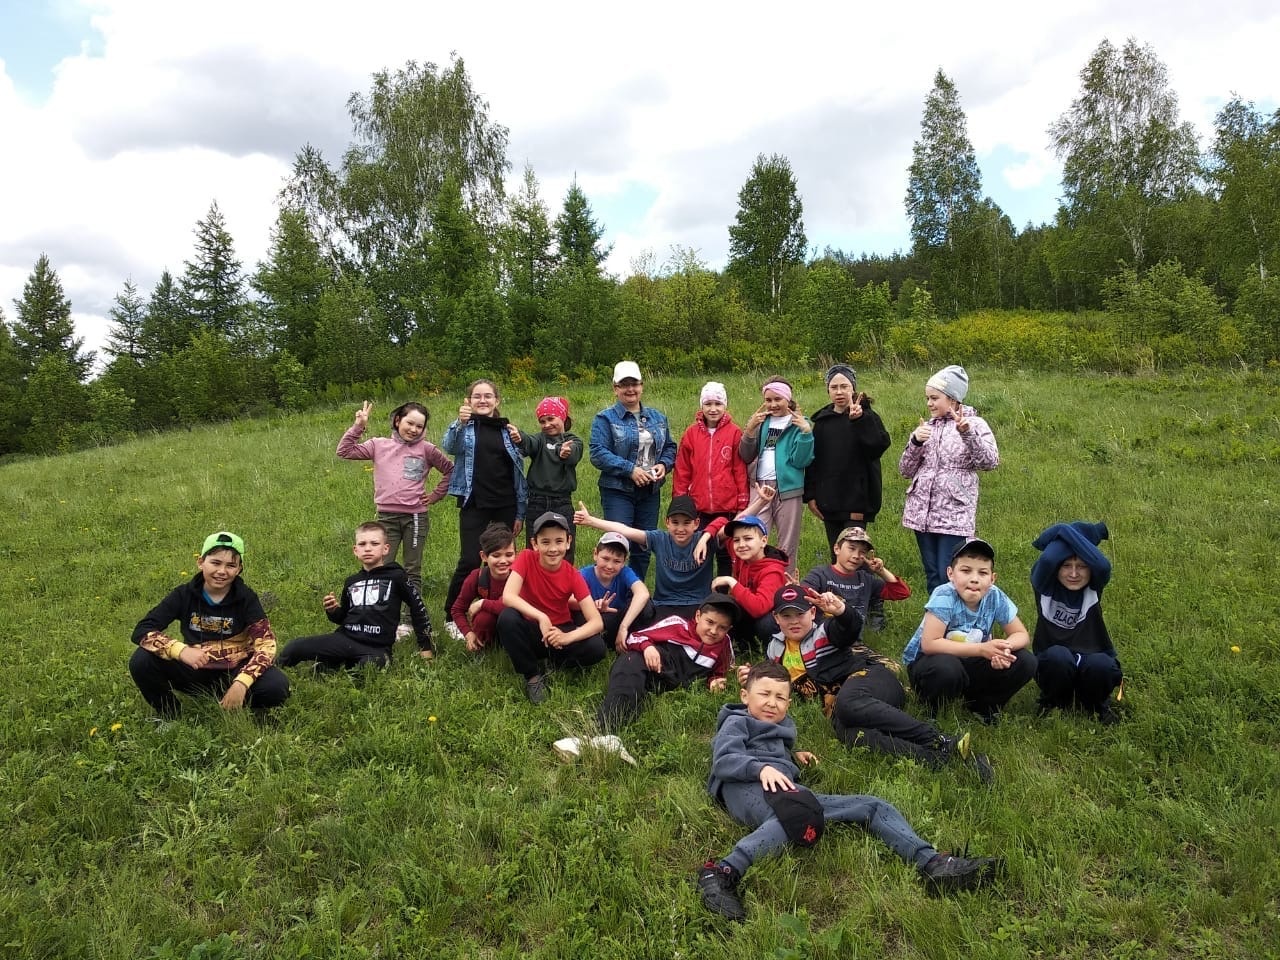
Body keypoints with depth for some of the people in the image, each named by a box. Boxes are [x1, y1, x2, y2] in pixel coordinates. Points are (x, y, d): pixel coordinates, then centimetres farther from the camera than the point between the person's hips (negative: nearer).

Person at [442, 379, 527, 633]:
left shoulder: (507, 430, 10)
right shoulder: (464, 427, 4)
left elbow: (518, 471, 11)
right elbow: (449, 447, -18)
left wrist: (520, 512, 8)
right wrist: (460, 424, -37)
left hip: (505, 505, 3)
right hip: (474, 505, -3)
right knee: (470, 560, -10)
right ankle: (452, 617, 5)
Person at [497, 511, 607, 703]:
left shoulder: (573, 576, -13)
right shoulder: (527, 558, -15)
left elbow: (597, 622, -19)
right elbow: (508, 597, -30)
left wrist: (567, 637, -36)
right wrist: (541, 617, -39)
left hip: (560, 632, 0)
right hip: (531, 631, 0)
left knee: (597, 648, -28)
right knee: (507, 617, -34)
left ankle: (549, 663, -2)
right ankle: (532, 674, -13)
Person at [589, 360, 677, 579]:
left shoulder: (657, 418, 13)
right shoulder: (605, 418, -4)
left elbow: (670, 447, 18)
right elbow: (598, 454, -14)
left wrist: (664, 465, -4)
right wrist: (630, 469, -21)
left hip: (650, 492, 5)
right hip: (617, 492, -5)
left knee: (643, 548, 11)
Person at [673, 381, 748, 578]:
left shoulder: (735, 433, -2)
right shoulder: (691, 433, 3)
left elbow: (740, 471, -1)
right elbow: (682, 471, 5)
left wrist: (742, 506, -1)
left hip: (728, 507, -1)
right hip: (698, 508, 2)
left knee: (726, 554, 8)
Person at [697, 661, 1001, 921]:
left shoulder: (784, 726, 35)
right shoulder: (736, 723, 10)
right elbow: (723, 761, -8)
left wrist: (794, 758, 24)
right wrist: (761, 768, -25)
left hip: (790, 790, 8)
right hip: (746, 787, -8)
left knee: (872, 806, -2)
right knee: (791, 818, -46)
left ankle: (932, 864, -22)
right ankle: (722, 873, -63)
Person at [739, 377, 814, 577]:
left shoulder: (799, 424, 3)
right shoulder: (760, 421, 12)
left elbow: (801, 460, -7)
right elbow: (746, 457, 6)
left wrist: (806, 433, -17)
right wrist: (749, 430, -8)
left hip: (788, 488, -2)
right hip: (760, 488, 2)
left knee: (787, 547, 6)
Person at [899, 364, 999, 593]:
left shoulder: (974, 424, -1)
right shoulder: (926, 428, 12)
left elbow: (991, 462, -16)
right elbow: (905, 471, 9)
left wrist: (967, 433, -29)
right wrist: (915, 442, -7)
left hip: (954, 515, -5)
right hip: (922, 512, 5)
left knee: (948, 579, -8)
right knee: (932, 578, 10)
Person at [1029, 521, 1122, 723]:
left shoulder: (1094, 586, -5)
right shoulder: (1044, 586, -9)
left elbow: (1102, 566, -28)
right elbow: (1047, 560, -31)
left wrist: (1069, 532, -22)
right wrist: (1061, 533, -16)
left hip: (1092, 659, 1)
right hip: (1054, 664, -1)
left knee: (1101, 665, -34)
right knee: (1057, 655, -36)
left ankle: (1097, 704, 2)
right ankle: (1052, 702, -2)